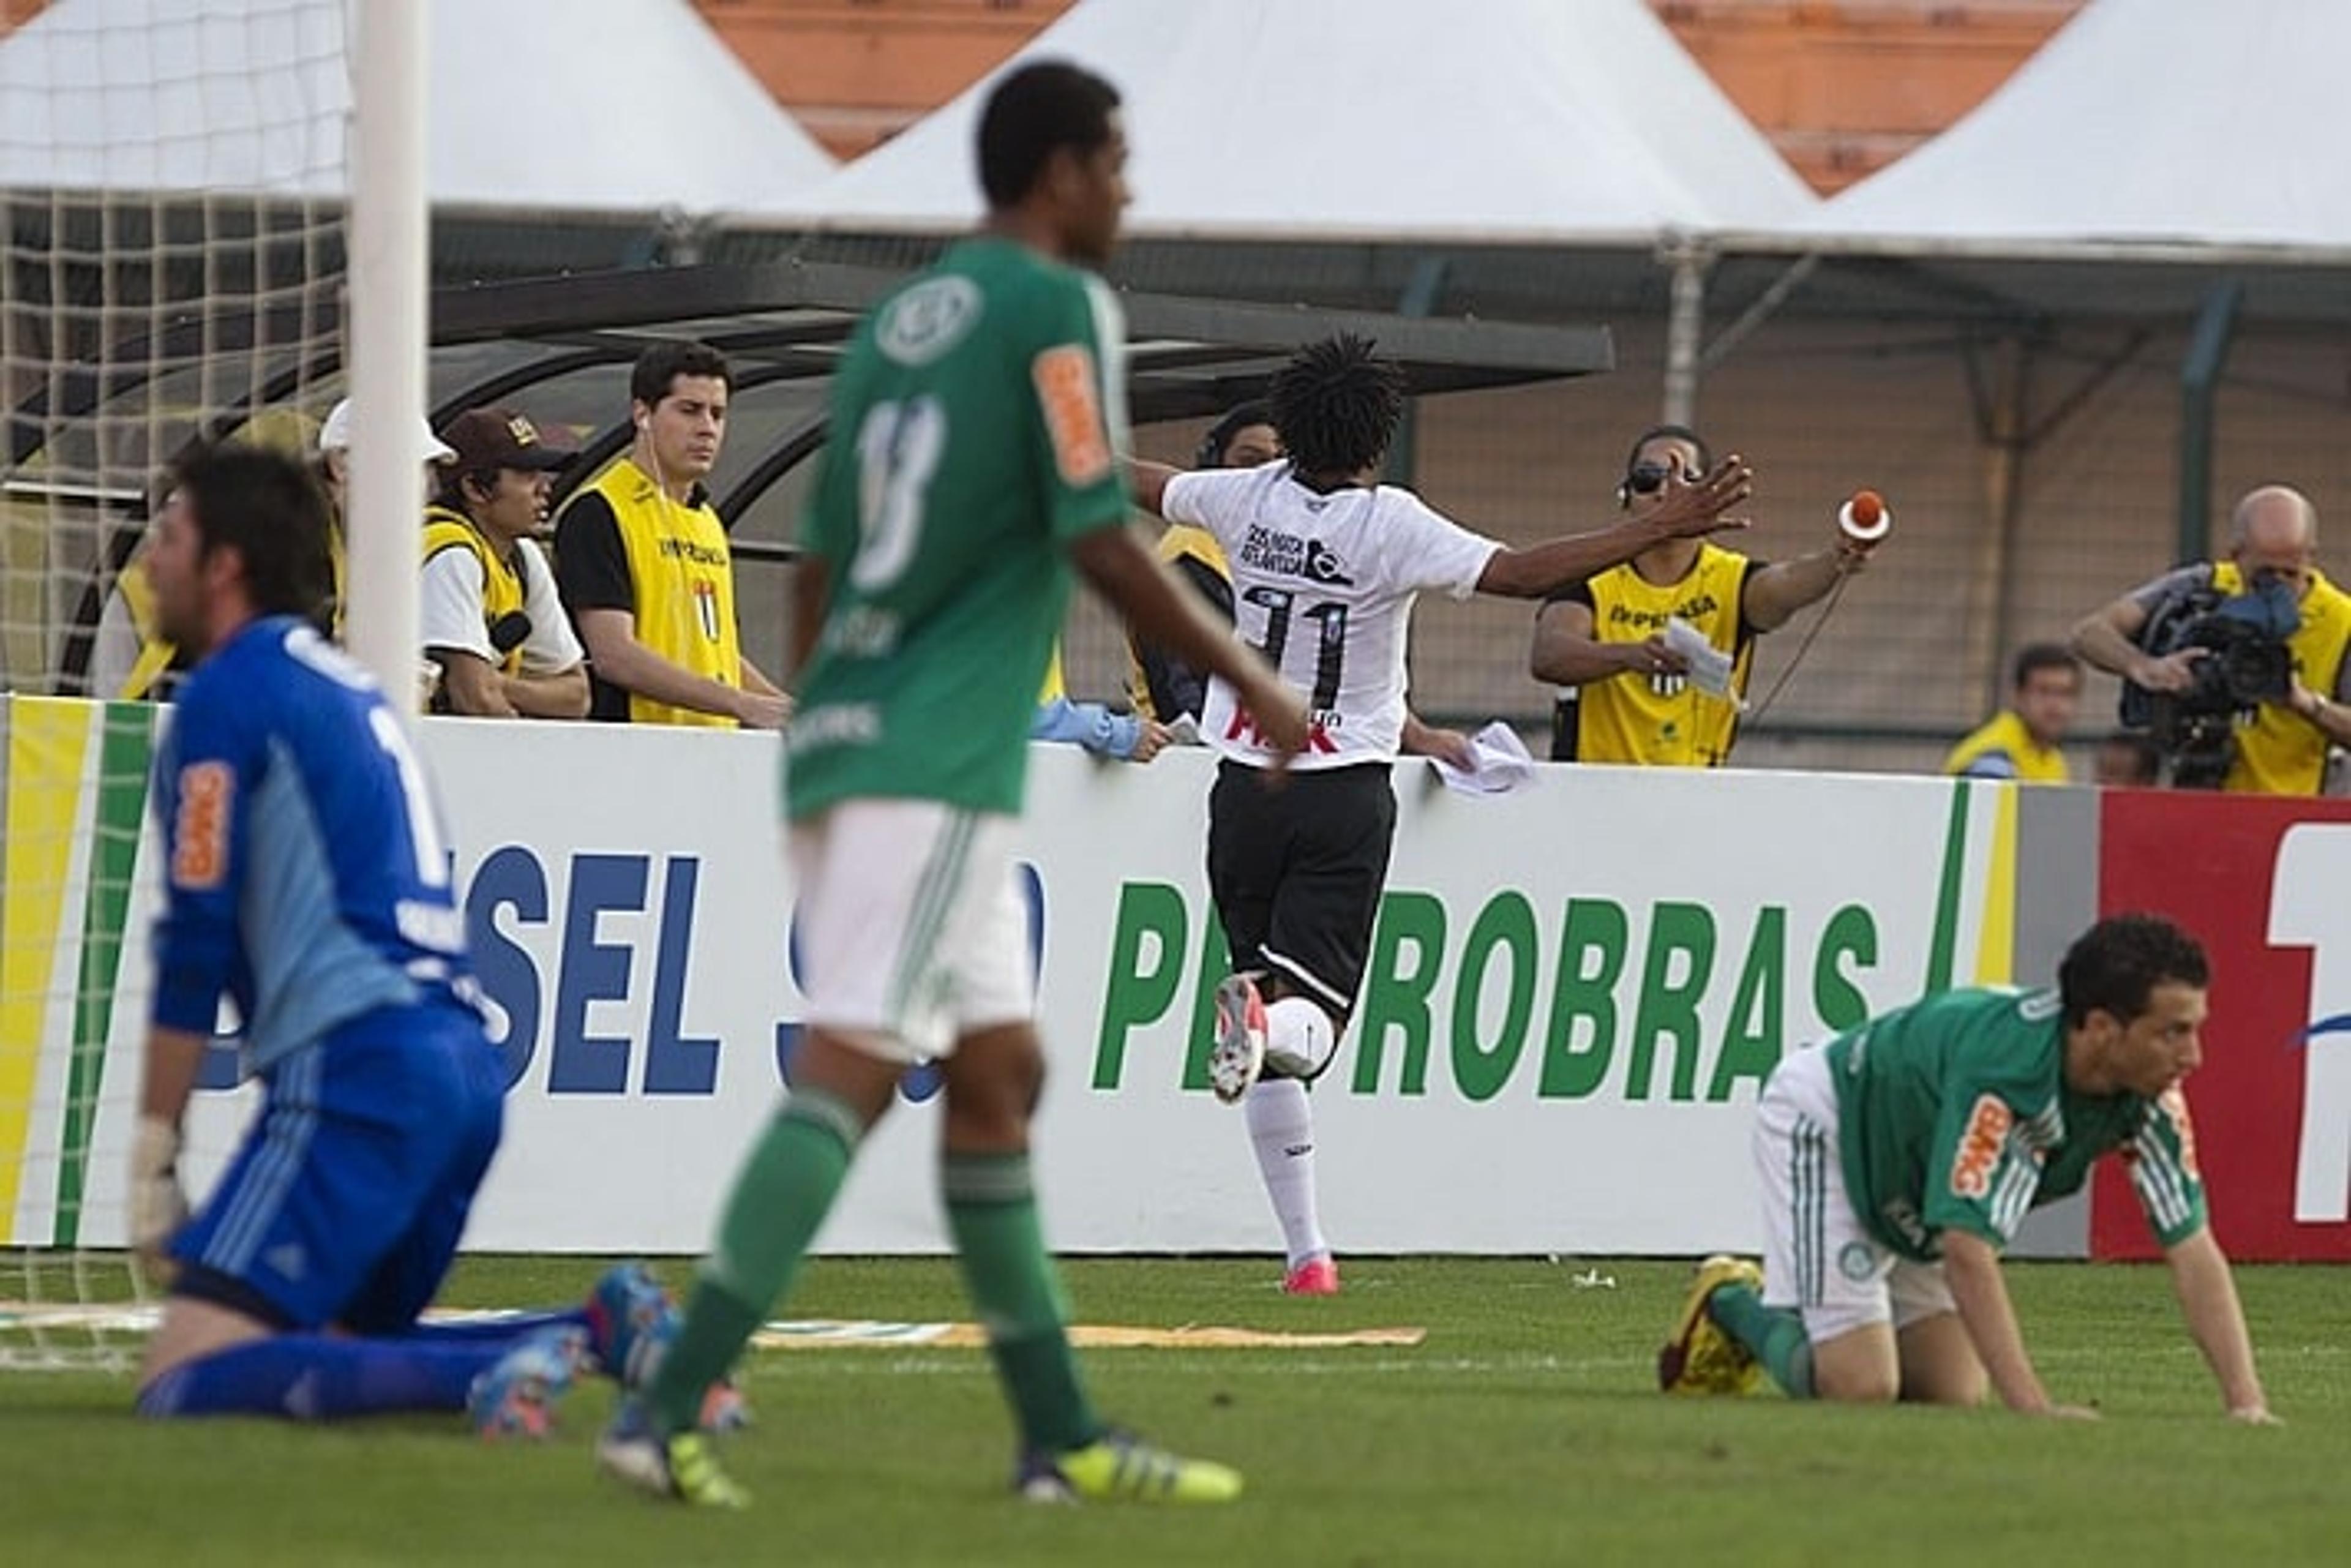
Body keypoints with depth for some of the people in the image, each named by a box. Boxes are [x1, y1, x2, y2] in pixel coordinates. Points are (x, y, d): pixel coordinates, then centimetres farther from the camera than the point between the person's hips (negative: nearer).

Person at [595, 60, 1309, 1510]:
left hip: (847, 741, 9)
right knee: (851, 1071, -15)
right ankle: (667, 1412, -25)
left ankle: (1062, 1435, 17)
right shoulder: (1057, 306, -6)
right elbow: (1098, 539, -12)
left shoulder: (899, 318, 17)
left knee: (1000, 1070, 14)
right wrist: (1248, 677, -1)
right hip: (936, 773, -9)